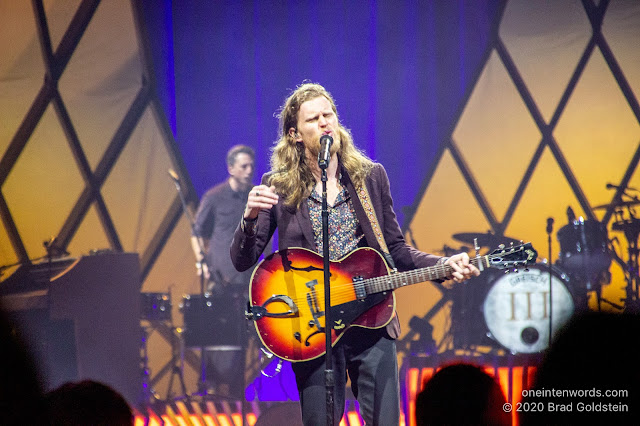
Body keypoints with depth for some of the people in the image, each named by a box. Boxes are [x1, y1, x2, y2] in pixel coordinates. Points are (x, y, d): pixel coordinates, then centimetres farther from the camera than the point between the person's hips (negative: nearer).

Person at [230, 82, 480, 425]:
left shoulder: (371, 177, 8)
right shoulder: (279, 188, 1)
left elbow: (396, 250, 11)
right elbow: (242, 261, -1)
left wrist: (444, 265, -5)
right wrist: (250, 218, -20)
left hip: (370, 322, 2)